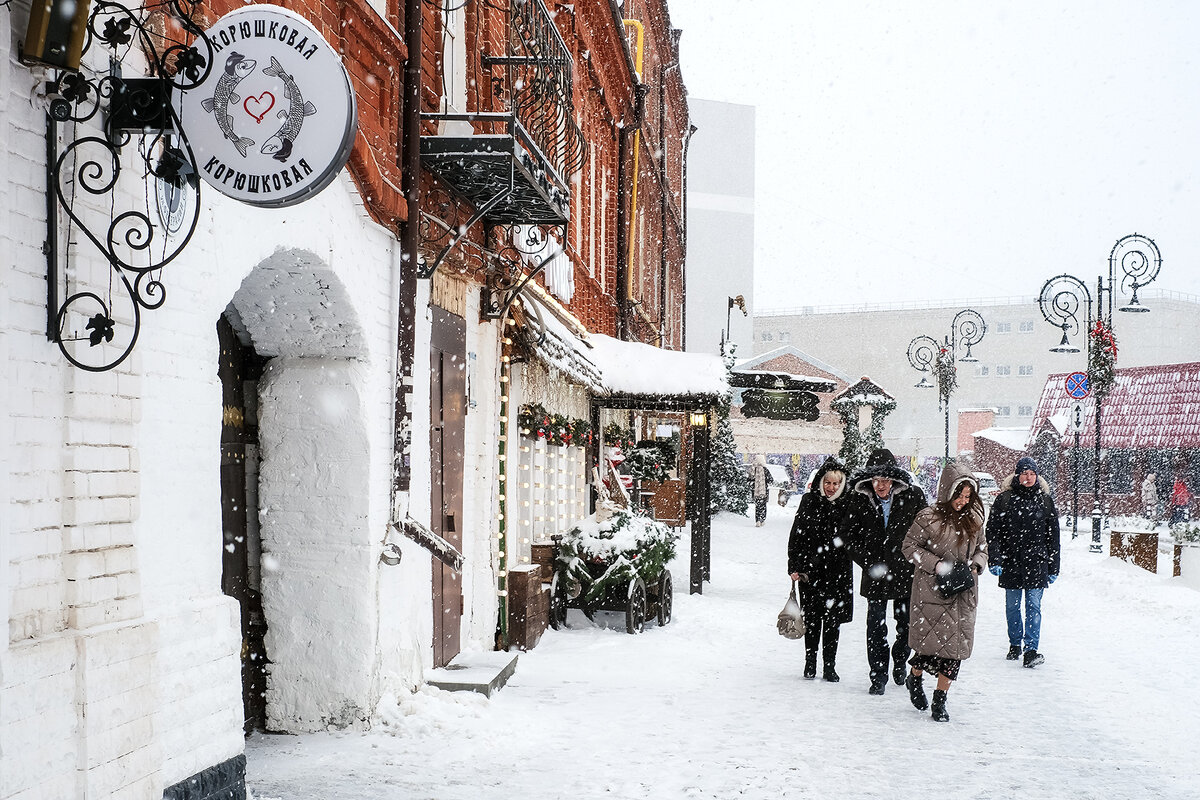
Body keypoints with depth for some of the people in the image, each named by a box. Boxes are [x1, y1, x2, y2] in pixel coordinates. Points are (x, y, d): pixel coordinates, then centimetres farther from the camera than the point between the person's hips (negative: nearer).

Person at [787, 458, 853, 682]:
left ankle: (829, 666, 12)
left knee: (833, 620, 4)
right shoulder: (809, 501, 0)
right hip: (811, 570, 0)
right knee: (812, 619, 6)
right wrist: (795, 567, -4)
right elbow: (796, 535, 0)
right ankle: (810, 662, 19)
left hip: (838, 571, 0)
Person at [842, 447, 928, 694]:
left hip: (906, 571, 0)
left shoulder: (913, 496, -7)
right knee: (876, 626, 0)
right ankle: (878, 675, 10)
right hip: (875, 574, 0)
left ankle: (900, 662, 37)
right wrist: (870, 564, -8)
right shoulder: (858, 500, -6)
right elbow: (851, 537, 1)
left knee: (907, 625, 12)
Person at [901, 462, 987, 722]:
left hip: (963, 595, 4)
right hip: (932, 592, -4)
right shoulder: (928, 518, -8)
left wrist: (975, 567, -2)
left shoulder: (973, 520, 6)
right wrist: (936, 564, -14)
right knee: (930, 641, -2)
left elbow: (982, 548, 17)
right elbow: (910, 547, -4)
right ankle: (915, 678, 31)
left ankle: (940, 701, 12)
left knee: (957, 645, 2)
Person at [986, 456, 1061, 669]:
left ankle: (1031, 649, -8)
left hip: (1036, 563, -1)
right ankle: (1015, 644, 26)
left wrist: (1053, 568, 7)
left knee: (1033, 606, -6)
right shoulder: (1004, 499, 2)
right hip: (1011, 563, 1)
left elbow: (1053, 537, 10)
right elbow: (992, 531, 1)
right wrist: (994, 560, -8)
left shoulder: (1045, 500, 6)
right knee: (1012, 606, 10)